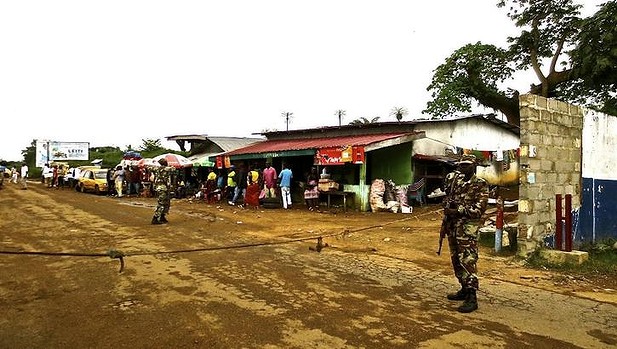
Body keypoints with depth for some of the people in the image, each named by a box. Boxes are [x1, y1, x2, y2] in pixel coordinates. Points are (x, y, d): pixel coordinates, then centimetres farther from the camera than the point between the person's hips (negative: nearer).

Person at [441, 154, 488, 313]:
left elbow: (478, 209, -13)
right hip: (452, 227, 7)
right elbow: (447, 201, 24)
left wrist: (457, 212, -18)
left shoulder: (480, 185, -5)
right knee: (456, 261, 13)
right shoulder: (455, 182, 13)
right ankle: (464, 289, 26)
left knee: (467, 261, -11)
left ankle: (471, 298, -8)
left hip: (468, 229, -7)